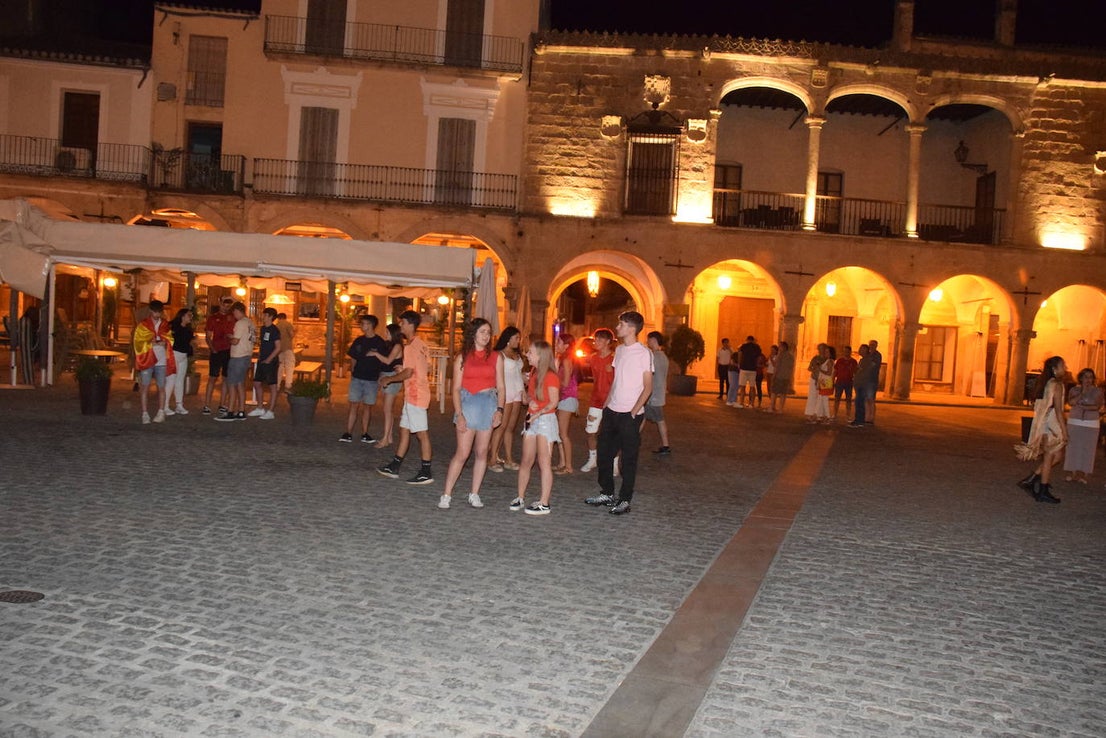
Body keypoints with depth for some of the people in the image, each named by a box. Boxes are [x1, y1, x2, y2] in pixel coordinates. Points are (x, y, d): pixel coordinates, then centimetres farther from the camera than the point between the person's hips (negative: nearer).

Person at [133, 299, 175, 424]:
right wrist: (151, 344, -13)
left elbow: (170, 340, 11)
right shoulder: (142, 325, 2)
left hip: (161, 361, 2)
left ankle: (161, 413, 12)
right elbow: (138, 342, -2)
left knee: (161, 387, 5)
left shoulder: (165, 325, 10)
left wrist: (164, 343, -10)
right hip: (146, 360, -2)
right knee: (145, 387, -4)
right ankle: (145, 414, -1)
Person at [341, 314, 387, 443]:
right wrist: (352, 372, 8)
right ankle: (348, 434, 0)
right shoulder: (358, 341, 6)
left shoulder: (380, 343, -4)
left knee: (367, 407, 6)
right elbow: (353, 358, 14)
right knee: (353, 405, -1)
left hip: (372, 380, -2)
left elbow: (383, 362, -1)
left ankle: (364, 434, 15)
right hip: (357, 378, 2)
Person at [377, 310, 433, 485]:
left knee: (422, 433, -5)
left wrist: (389, 379, -7)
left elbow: (408, 373, -21)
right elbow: (428, 369, 19)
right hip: (412, 395, 10)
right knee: (404, 429, 14)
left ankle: (426, 473, -1)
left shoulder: (411, 346, -17)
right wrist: (403, 369, 20)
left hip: (415, 395, -10)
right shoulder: (421, 344, 13)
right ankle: (394, 467, 22)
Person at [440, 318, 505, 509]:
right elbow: (456, 388, 1)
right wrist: (459, 414, -9)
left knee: (482, 452, 6)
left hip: (489, 404, 3)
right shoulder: (462, 357, 3)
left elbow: (501, 387, 8)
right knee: (462, 453, -6)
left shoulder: (496, 357, 8)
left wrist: (499, 409, -5)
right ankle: (446, 495, 1)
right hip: (467, 404, -2)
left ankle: (474, 494, 15)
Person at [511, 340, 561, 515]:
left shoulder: (550, 376, -13)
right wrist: (530, 401, -4)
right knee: (526, 461, 10)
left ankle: (544, 503, -3)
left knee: (544, 462, -5)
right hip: (531, 419, 8)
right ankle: (520, 497, 19)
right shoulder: (533, 372, 10)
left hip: (546, 419, -8)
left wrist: (538, 414, -24)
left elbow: (553, 402, -16)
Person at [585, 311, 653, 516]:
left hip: (630, 414, -7)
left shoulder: (643, 353, -10)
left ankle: (625, 500, 10)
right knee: (604, 453, 12)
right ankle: (607, 493, 25)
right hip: (612, 412, 7)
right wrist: (605, 407, 12)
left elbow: (648, 387, -10)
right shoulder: (619, 350, 12)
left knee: (628, 459, 2)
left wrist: (634, 412, -16)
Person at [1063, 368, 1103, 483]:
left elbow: (1097, 406, -8)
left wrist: (1082, 406, -14)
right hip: (1075, 422, 0)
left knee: (1087, 449, -3)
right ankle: (1070, 473, 2)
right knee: (1073, 447, -1)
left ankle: (1082, 474, -1)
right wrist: (1082, 393, -17)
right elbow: (1071, 402, -12)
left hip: (1091, 424, 0)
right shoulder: (1074, 390, 5)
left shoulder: (1098, 391, 3)